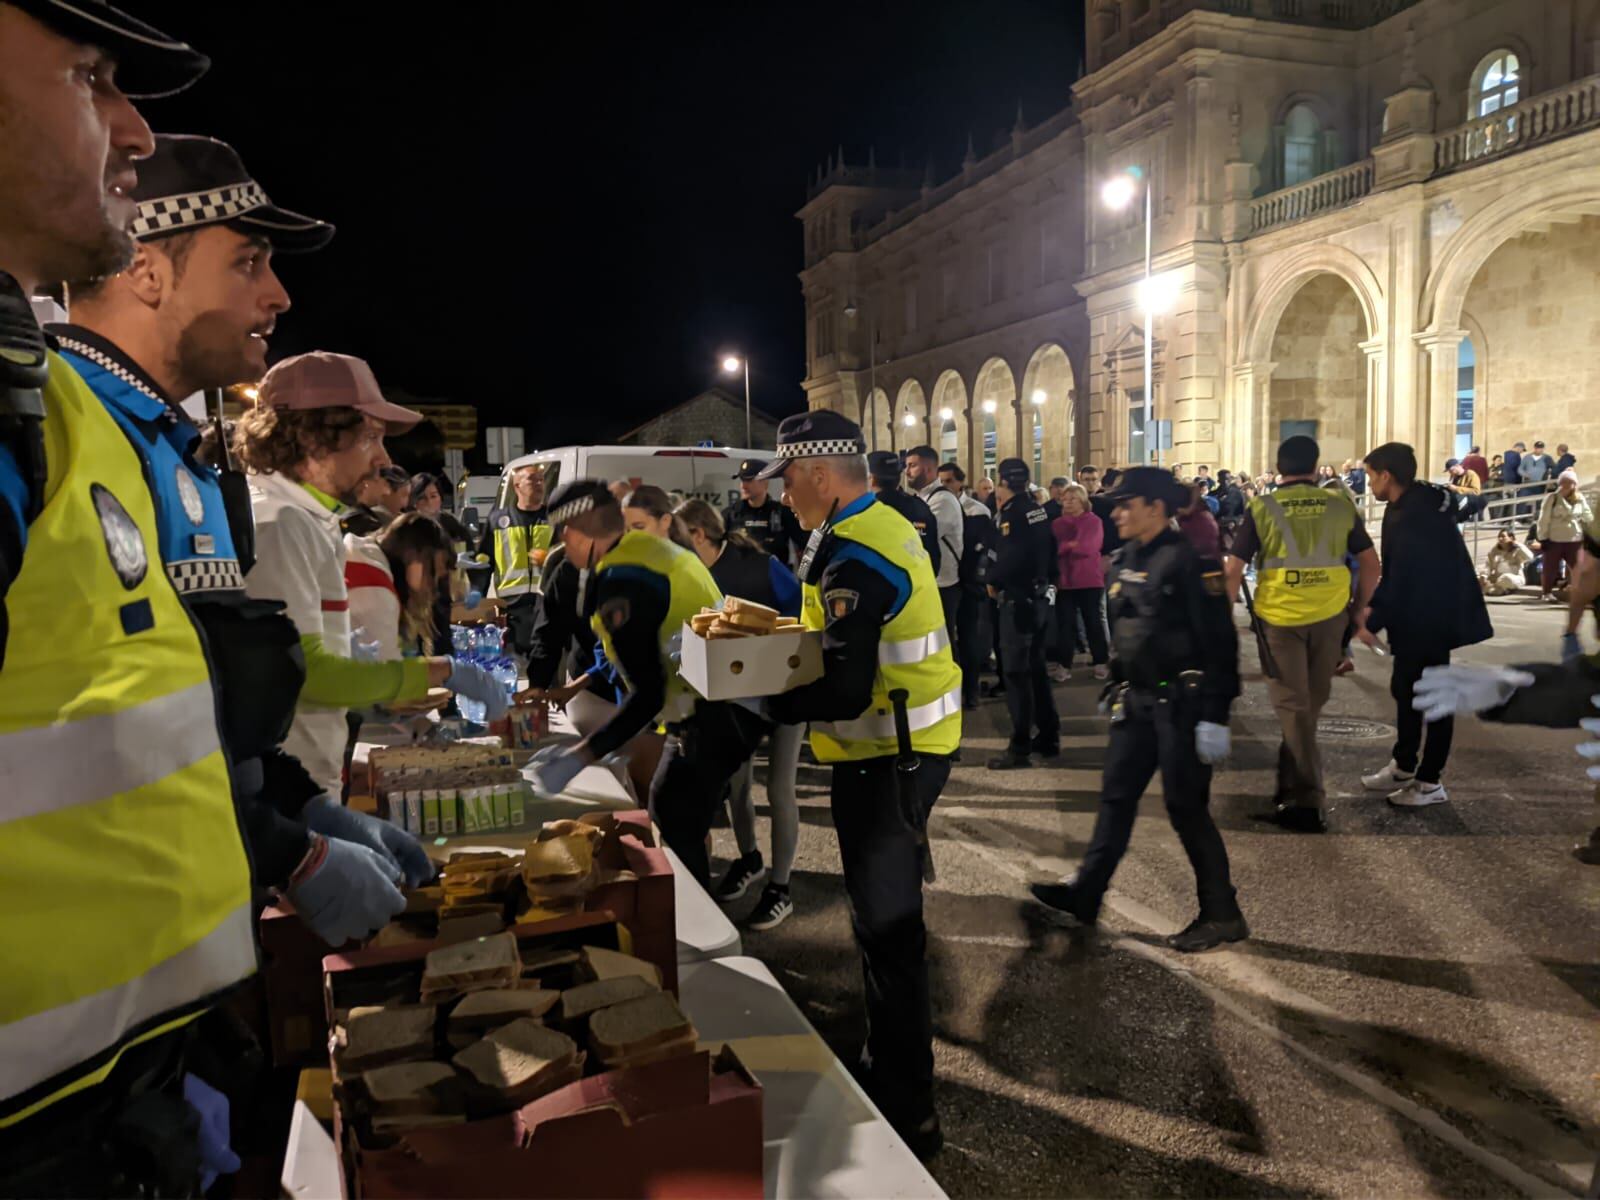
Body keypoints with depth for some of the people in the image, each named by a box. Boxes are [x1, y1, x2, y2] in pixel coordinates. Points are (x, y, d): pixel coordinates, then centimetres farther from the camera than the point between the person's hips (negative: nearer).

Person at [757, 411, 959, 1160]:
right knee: (889, 917, 22)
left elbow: (844, 691, -27)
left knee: (886, 928, 2)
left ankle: (906, 1112, 17)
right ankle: (891, 1065, 40)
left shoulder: (854, 557, -22)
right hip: (911, 744, 10)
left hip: (885, 759, -10)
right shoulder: (883, 526, 9)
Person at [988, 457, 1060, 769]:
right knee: (1036, 668, 17)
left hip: (1018, 600, -9)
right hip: (1039, 596, 9)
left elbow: (1009, 558, -24)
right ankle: (1048, 738, 24)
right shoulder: (1037, 510, 11)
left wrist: (995, 584, -9)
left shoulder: (1013, 513, -16)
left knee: (1015, 673, -4)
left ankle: (1020, 748, -2)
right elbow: (1050, 551, 16)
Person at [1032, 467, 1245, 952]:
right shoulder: (1124, 561, 10)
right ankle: (1085, 892, 18)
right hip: (1138, 701, 8)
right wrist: (1114, 688, 21)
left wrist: (1215, 715, -20)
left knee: (1186, 808, -1)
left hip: (1183, 703, -8)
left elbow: (1219, 642, -18)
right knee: (1117, 794, 11)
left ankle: (1222, 915, 13)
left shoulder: (1188, 562, -16)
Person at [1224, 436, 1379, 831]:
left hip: (1280, 616, -2)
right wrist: (1359, 608, 16)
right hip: (1330, 615, 2)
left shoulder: (1261, 508, -4)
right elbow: (1370, 564, 6)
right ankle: (1290, 782, 33)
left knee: (1292, 706, 5)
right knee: (1310, 704, 18)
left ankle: (1308, 799, 0)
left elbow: (1233, 568, -7)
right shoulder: (1340, 505, 4)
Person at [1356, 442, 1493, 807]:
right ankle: (1403, 766, 31)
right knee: (1406, 689, 18)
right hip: (1417, 615, 10)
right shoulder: (1414, 504, 7)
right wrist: (1372, 606, 8)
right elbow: (1397, 572, 12)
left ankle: (1430, 781, 13)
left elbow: (1402, 578, -25)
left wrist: (1373, 623, -17)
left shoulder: (1412, 516, -25)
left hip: (1430, 617, -10)